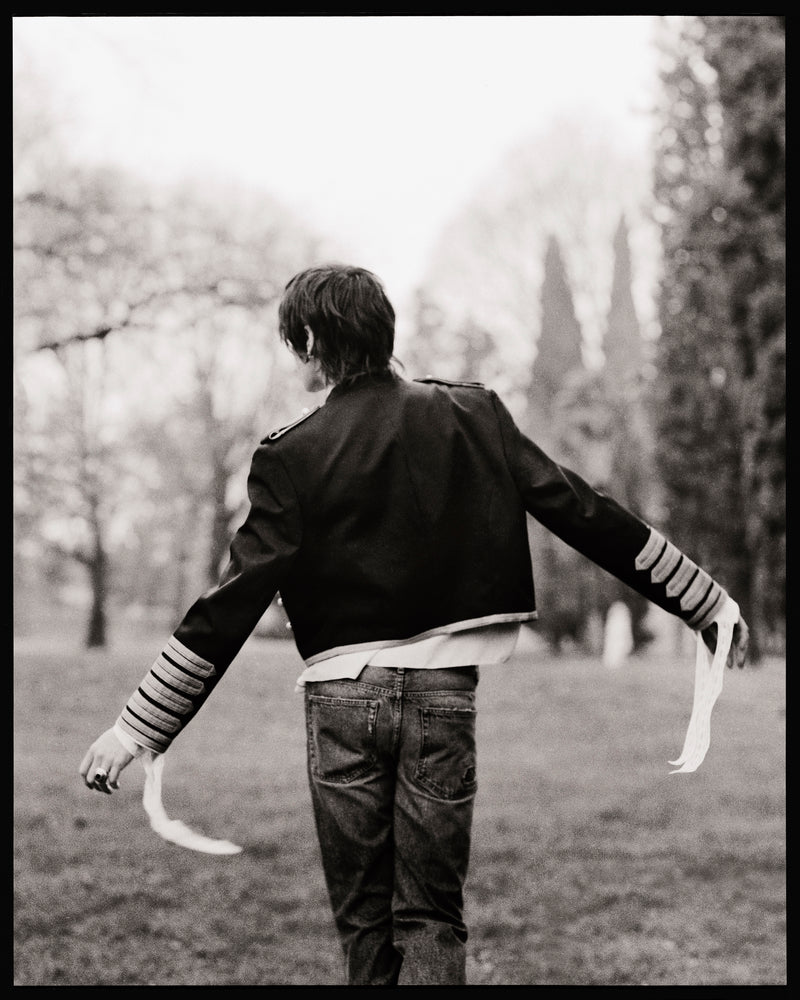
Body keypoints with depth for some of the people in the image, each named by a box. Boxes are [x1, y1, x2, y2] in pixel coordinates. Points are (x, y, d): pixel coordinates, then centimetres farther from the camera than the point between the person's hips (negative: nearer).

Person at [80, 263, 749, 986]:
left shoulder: (295, 457, -6)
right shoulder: (473, 416, 1)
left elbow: (234, 603, -9)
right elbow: (584, 514, 1)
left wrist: (138, 730, -5)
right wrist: (709, 604, 9)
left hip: (344, 693, -1)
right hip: (445, 690, 1)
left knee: (364, 921, 13)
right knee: (431, 919, 8)